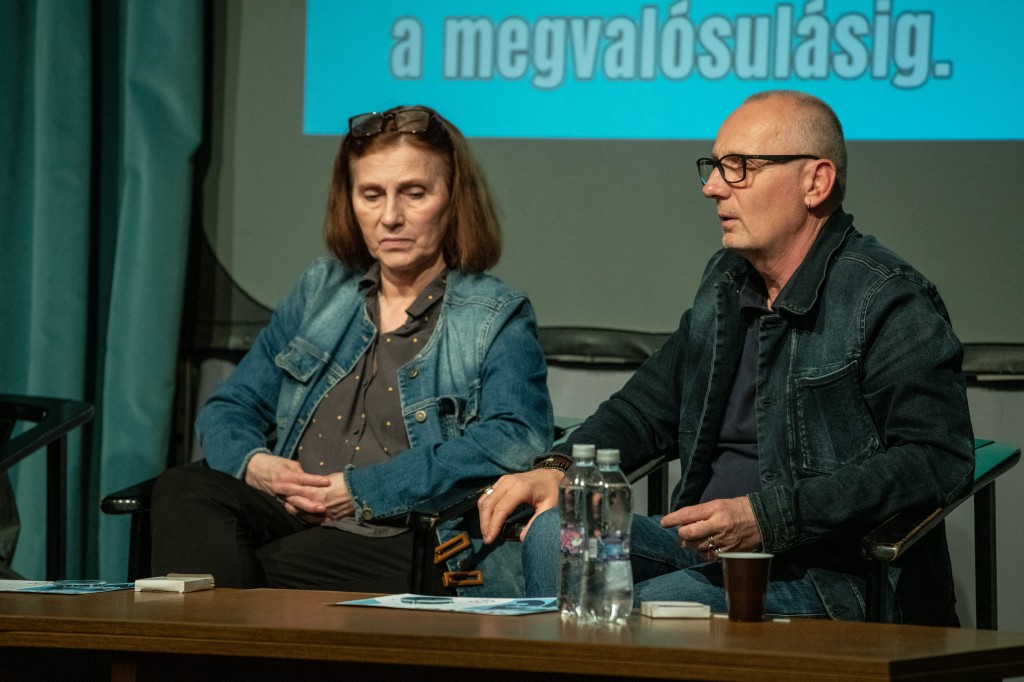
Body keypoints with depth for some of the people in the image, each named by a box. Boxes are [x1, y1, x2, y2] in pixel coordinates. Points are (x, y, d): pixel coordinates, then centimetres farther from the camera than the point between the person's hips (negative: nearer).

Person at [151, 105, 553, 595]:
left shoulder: (498, 321, 8)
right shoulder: (320, 293, 24)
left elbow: (515, 440, -11)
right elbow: (229, 409, 26)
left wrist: (363, 491, -16)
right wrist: (254, 464, -1)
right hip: (291, 518, 5)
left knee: (260, 571, -37)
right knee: (182, 489, -29)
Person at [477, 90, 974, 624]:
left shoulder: (891, 303, -10)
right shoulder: (725, 282, 16)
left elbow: (939, 459, -20)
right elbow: (649, 404, 28)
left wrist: (767, 518, -25)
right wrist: (556, 469, 6)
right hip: (707, 548, 8)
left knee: (641, 613, -29)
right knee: (554, 531, -15)